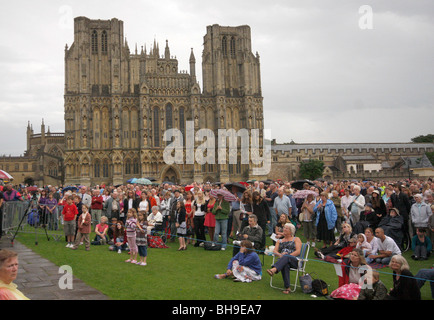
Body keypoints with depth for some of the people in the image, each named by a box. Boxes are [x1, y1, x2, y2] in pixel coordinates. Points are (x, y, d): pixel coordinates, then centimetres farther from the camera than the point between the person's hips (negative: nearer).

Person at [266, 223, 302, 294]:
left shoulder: (296, 239, 17)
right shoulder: (279, 241, 29)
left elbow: (298, 251, 0)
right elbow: (274, 251, 12)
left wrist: (287, 255, -15)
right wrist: (280, 254, -13)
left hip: (295, 261, -2)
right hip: (283, 259, 2)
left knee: (286, 257, -37)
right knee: (285, 265, -37)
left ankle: (274, 269, -66)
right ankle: (287, 288, -47)